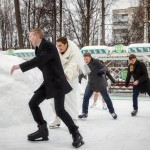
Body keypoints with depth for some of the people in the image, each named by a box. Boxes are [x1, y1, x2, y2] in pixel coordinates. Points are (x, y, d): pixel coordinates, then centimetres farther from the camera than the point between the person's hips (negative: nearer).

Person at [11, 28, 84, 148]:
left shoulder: (48, 46, -18)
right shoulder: (40, 48, 10)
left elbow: (39, 61, -31)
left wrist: (20, 66, -30)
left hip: (57, 82, -9)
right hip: (48, 82, 9)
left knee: (59, 110, -17)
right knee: (33, 103, 3)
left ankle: (76, 135, -4)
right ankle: (43, 131, 11)